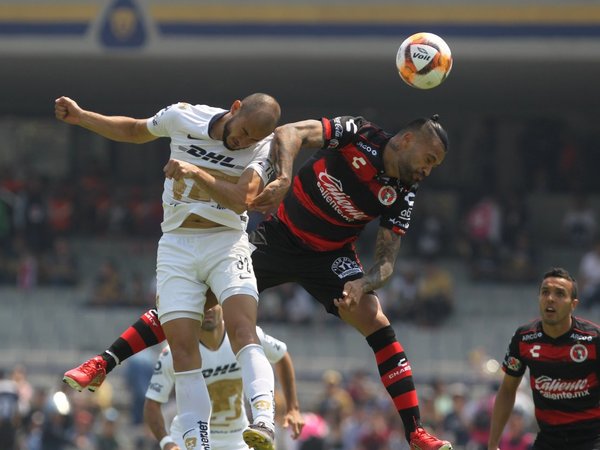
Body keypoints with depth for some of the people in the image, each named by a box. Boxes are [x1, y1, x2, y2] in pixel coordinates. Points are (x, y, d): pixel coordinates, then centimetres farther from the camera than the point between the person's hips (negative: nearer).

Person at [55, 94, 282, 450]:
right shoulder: (184, 117, -2)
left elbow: (241, 199, -25)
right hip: (177, 247, 3)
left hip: (226, 244, -3)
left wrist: (196, 173, -36)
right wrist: (80, 117, 17)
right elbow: (135, 131, 19)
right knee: (182, 345, -8)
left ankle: (264, 421, -38)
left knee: (242, 329, -25)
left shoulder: (262, 148, -9)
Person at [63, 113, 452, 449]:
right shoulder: (358, 135, -19)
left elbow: (386, 262, -13)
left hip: (329, 255, 1)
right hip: (279, 236, -1)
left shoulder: (401, 196, -13)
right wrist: (284, 178, -45)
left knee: (375, 321, -20)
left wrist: (362, 284, -35)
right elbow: (289, 134, -27)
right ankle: (105, 363, 2)